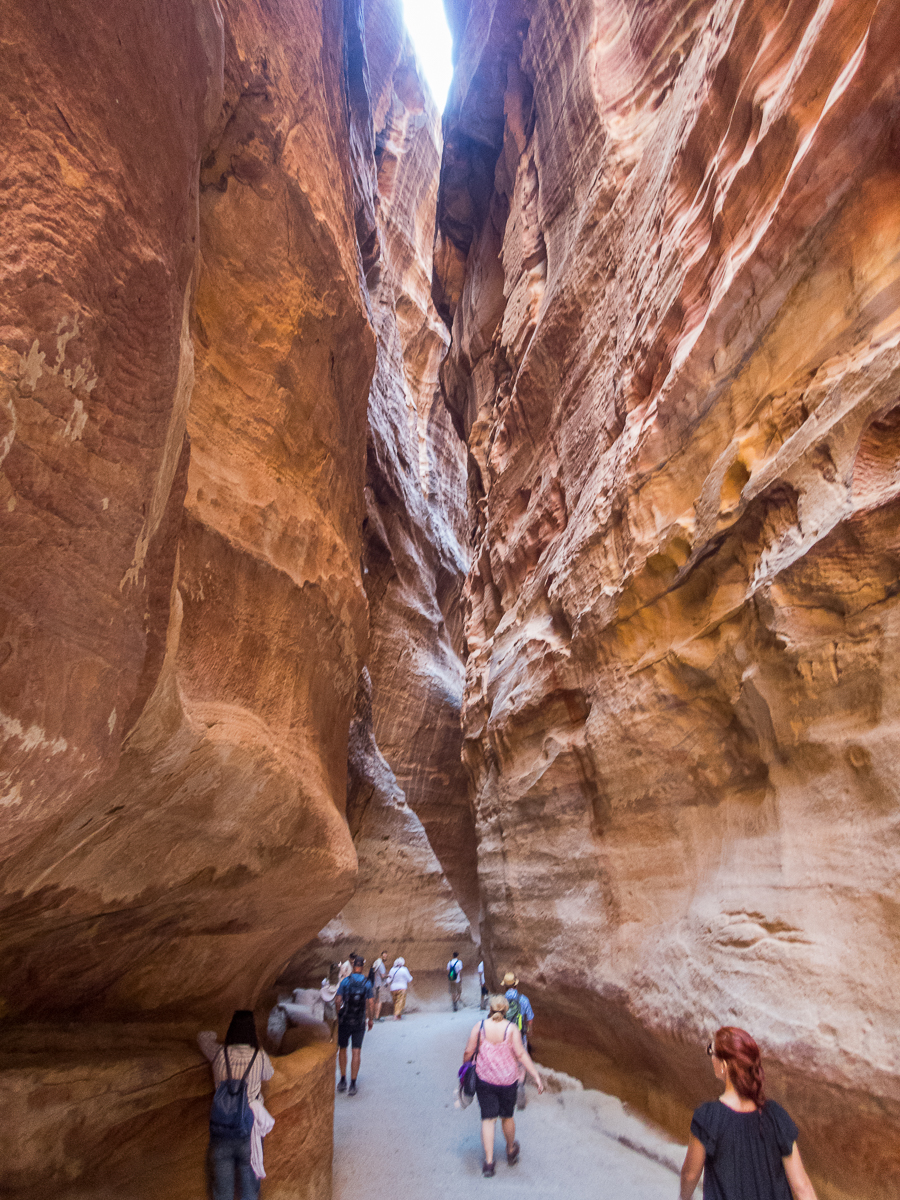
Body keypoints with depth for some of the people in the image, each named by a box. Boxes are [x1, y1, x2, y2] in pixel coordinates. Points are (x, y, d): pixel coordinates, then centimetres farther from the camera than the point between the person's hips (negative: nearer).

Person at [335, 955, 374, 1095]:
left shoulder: (345, 981, -9)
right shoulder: (367, 984, -5)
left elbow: (338, 1001, -10)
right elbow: (371, 1004, -4)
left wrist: (336, 1016, 5)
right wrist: (370, 1019, 9)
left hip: (344, 1021, 0)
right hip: (359, 1022, 1)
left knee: (342, 1049, 18)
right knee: (356, 1052, 5)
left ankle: (343, 1081, 22)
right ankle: (352, 1085, 4)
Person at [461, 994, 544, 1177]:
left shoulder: (479, 1027, -10)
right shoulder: (511, 1028, -13)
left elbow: (469, 1052, -6)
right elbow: (521, 1054, -15)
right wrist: (536, 1076, -9)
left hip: (484, 1079, 0)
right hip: (508, 1080, 1)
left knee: (488, 1119, 9)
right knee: (507, 1117, 21)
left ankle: (488, 1161, 3)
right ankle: (511, 1151, 41)